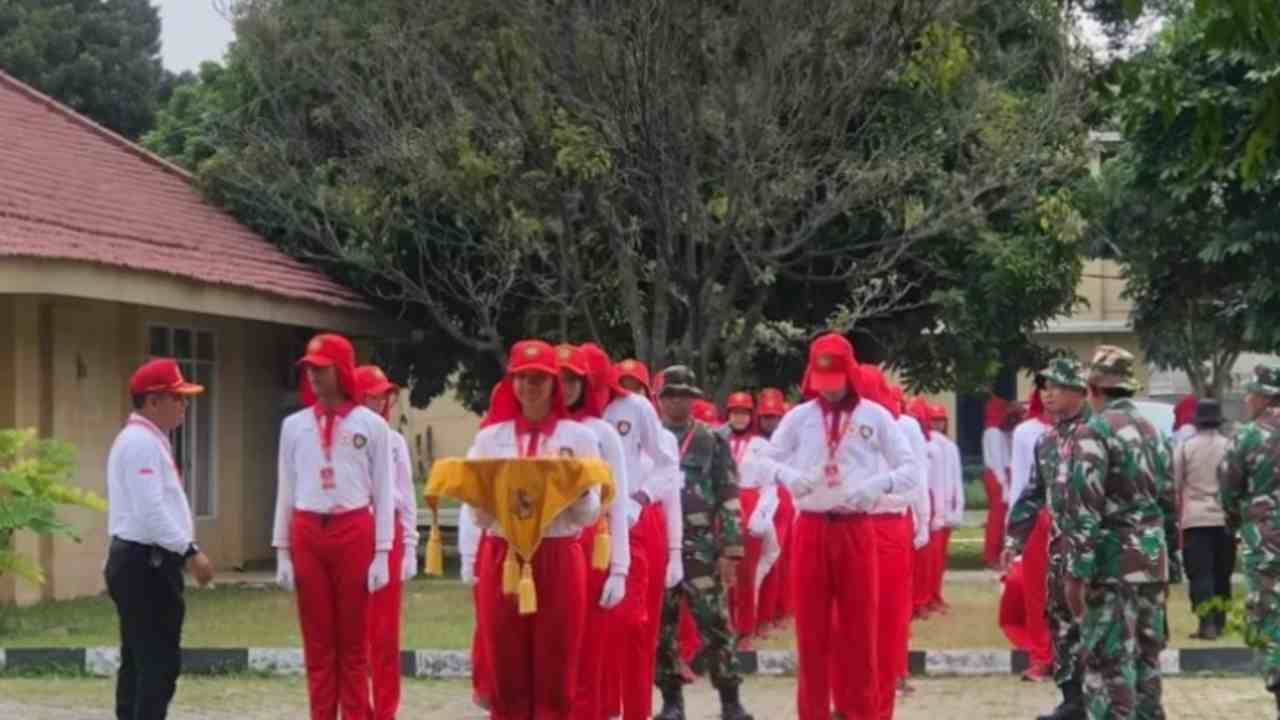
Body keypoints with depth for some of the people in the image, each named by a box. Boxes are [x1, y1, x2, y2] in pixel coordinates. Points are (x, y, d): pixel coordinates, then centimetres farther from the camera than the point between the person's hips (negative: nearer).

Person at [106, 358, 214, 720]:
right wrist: (190, 552, -20)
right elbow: (150, 510, -23)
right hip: (146, 565, -11)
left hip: (138, 562, 11)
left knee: (140, 662, 12)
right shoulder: (142, 443, -15)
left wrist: (184, 550, 19)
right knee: (159, 663, -11)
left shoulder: (142, 440, 17)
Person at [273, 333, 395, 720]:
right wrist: (282, 551, 6)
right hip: (307, 534, 2)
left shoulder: (371, 424, 1)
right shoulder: (294, 425, 9)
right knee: (317, 642, 6)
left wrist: (382, 553, -4)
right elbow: (286, 490, 11)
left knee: (354, 641, 4)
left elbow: (384, 492, 1)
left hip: (354, 532, -2)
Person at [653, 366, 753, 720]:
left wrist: (730, 550, -5)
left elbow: (729, 498, 1)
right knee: (661, 627, 4)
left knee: (714, 625, -4)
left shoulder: (713, 441, 4)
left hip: (701, 549, -2)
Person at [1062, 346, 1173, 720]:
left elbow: (1084, 506, -17)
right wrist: (1169, 564, 21)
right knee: (1146, 657, 14)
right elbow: (1169, 501, 16)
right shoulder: (1151, 430, 13)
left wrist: (1077, 572, -17)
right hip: (1152, 560, 7)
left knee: (1110, 662, -6)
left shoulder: (1094, 431, -10)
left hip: (1112, 562, -7)